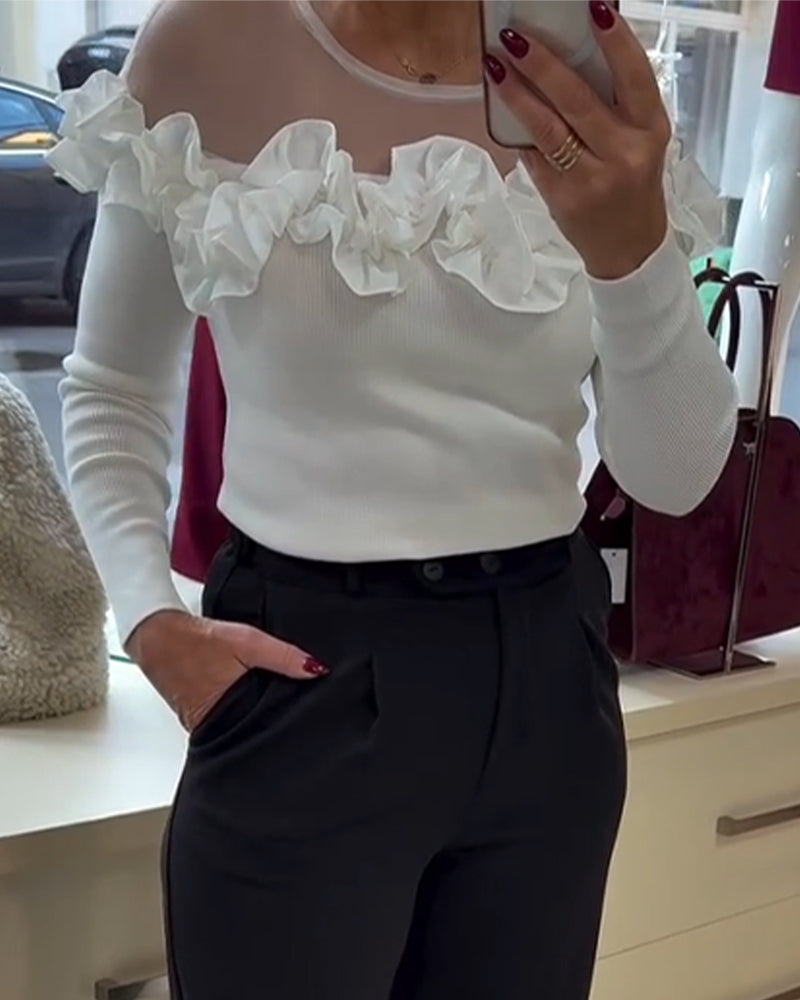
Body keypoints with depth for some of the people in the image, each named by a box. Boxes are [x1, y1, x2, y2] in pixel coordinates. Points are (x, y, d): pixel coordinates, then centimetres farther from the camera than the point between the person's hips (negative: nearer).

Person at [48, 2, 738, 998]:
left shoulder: (591, 91, -2)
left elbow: (677, 476, -7)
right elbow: (109, 388, 4)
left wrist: (633, 246, -24)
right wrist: (150, 620, -10)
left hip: (545, 671, 3)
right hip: (307, 672, -3)